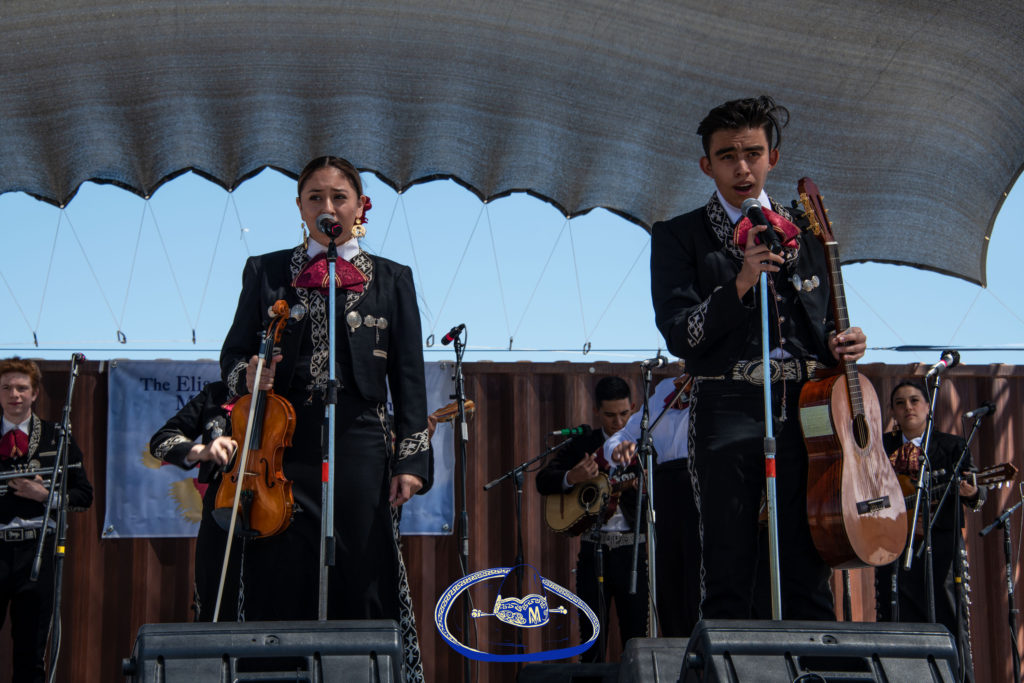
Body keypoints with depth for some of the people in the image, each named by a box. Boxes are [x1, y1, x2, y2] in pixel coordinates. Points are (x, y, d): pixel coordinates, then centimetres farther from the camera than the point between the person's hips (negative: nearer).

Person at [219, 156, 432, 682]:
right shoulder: (266, 272, 14)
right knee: (280, 585, -3)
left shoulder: (391, 279, 12)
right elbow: (232, 355, 13)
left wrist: (411, 459, -1)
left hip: (358, 448, 0)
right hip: (284, 447, 1)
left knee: (360, 579, -3)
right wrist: (247, 376, -11)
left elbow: (408, 378, 9)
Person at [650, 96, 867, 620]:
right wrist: (743, 281, -17)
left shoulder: (804, 233, 18)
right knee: (728, 583, -4)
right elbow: (679, 335, -5)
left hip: (806, 412, 3)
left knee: (810, 577, 1)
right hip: (728, 412, -3)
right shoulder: (679, 237, 6)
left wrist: (840, 344, 2)